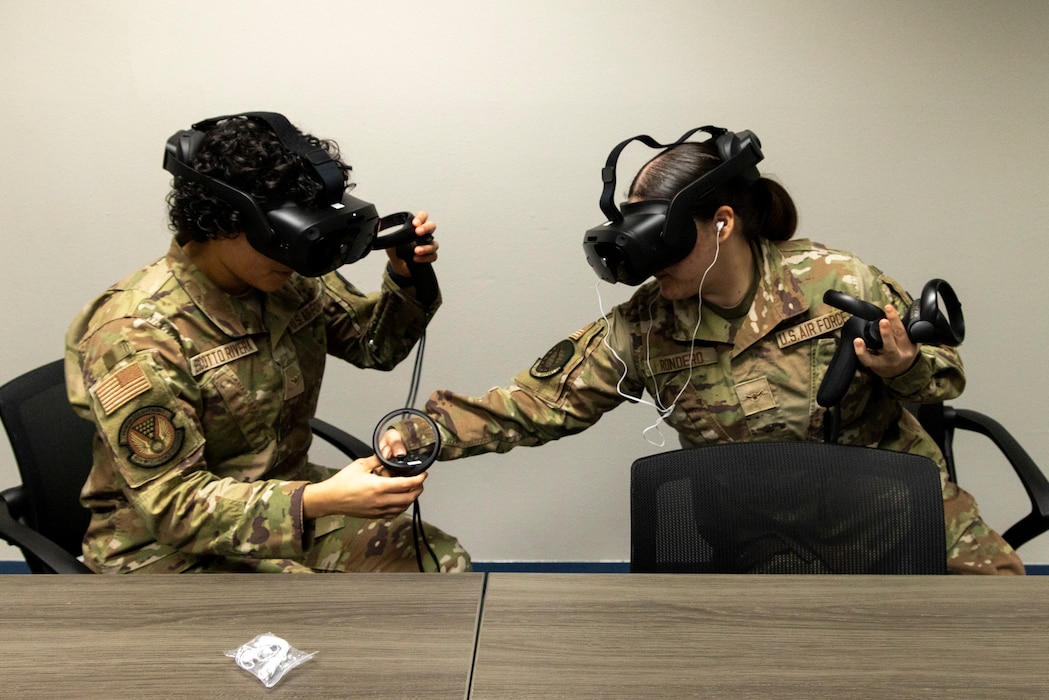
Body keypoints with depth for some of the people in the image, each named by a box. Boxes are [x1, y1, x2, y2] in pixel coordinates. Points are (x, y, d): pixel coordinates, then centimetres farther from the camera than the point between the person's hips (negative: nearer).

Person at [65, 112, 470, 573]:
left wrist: (406, 277, -11)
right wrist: (321, 501, -39)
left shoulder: (292, 280, -7)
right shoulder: (136, 335, -25)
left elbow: (376, 344, 11)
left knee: (443, 561, -3)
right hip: (170, 545, -6)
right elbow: (173, 506, -25)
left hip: (287, 499, 6)